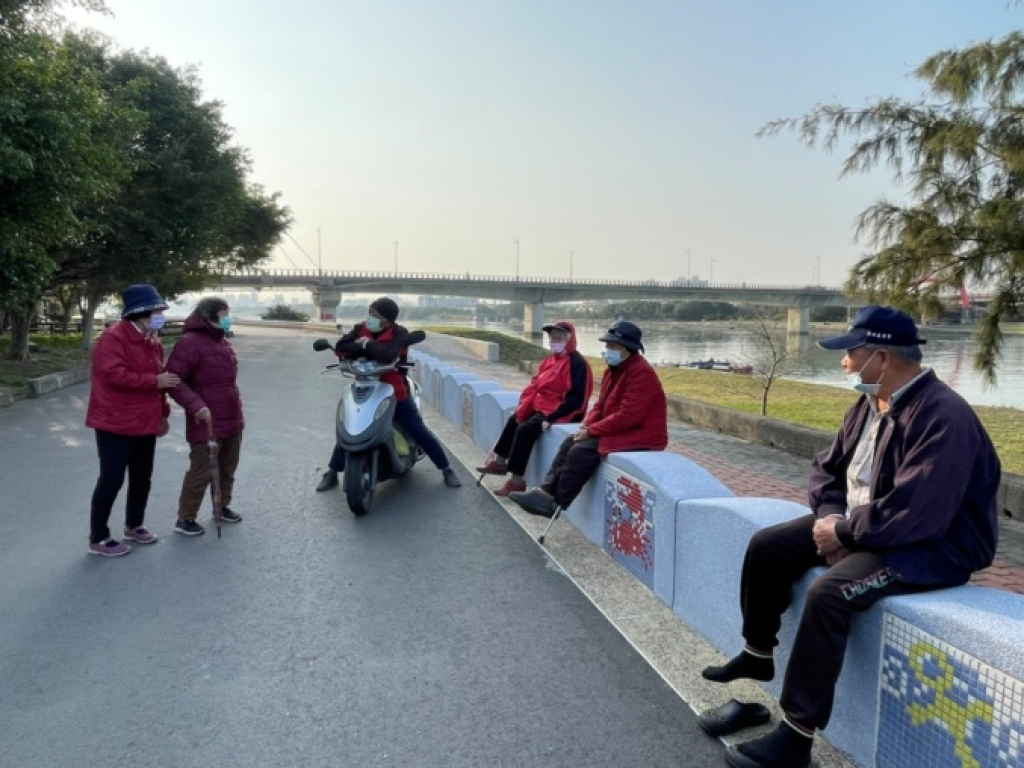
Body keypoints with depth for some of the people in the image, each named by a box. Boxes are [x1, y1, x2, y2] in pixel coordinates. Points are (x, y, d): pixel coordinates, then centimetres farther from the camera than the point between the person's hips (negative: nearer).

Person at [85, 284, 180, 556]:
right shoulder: (113, 337, -16)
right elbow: (115, 375, -27)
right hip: (115, 424, -8)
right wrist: (155, 381, -22)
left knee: (142, 478, 16)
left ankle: (134, 525, 34)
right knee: (111, 480, -2)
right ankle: (98, 538, 11)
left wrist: (162, 412, 18)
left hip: (145, 423, 8)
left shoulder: (153, 342, 12)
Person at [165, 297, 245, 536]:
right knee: (201, 471, -1)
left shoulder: (222, 341, 13)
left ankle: (222, 507, 37)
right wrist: (195, 405, -30)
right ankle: (185, 518, 13)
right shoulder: (190, 342, -16)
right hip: (207, 422, -9)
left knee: (227, 468, 20)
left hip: (232, 419, 9)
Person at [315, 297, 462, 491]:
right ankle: (332, 473, 23)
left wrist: (367, 344, -22)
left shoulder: (400, 334, -16)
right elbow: (339, 347, -15)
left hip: (395, 393, -3)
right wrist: (364, 349, -26)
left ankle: (447, 470, 13)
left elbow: (388, 355, -36)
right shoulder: (360, 329, -3)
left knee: (421, 433, -2)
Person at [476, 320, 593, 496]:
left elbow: (576, 398, -25)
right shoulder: (550, 359, 10)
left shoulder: (577, 363, -19)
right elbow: (535, 385, 11)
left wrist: (552, 417, -28)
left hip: (559, 412, -10)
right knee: (515, 420, 18)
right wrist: (523, 408, -1)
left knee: (525, 429, -23)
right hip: (541, 406, 10)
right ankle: (500, 461, 28)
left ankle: (516, 480, -19)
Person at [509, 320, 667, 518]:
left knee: (583, 450, -22)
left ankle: (555, 504, -12)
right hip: (618, 429, 10)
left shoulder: (641, 372, -21)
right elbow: (601, 404, 16)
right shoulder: (614, 368, 10)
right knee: (571, 442, -1)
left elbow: (628, 417, -27)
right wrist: (586, 424, -4)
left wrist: (591, 431, -20)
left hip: (639, 436, -10)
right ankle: (546, 491, -7)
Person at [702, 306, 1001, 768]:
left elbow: (913, 515, -32)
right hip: (857, 523, 10)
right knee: (767, 546, 3)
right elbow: (827, 467, 10)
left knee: (828, 592, -31)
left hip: (934, 545, -9)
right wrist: (829, 516, -9)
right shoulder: (869, 403, 4)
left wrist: (843, 530, -20)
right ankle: (757, 654, 23)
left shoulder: (944, 417, -26)